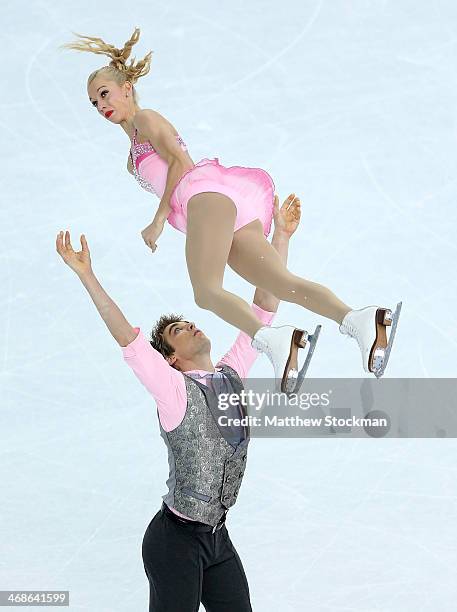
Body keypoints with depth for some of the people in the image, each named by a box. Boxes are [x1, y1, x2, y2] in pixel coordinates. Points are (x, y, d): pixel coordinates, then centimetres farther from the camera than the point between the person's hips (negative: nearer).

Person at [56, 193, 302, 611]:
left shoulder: (231, 374, 6)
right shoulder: (175, 390, -12)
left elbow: (264, 310, 8)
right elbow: (127, 338, -24)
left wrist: (281, 236, 6)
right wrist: (87, 277, -33)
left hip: (217, 538, 7)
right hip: (176, 540, -7)